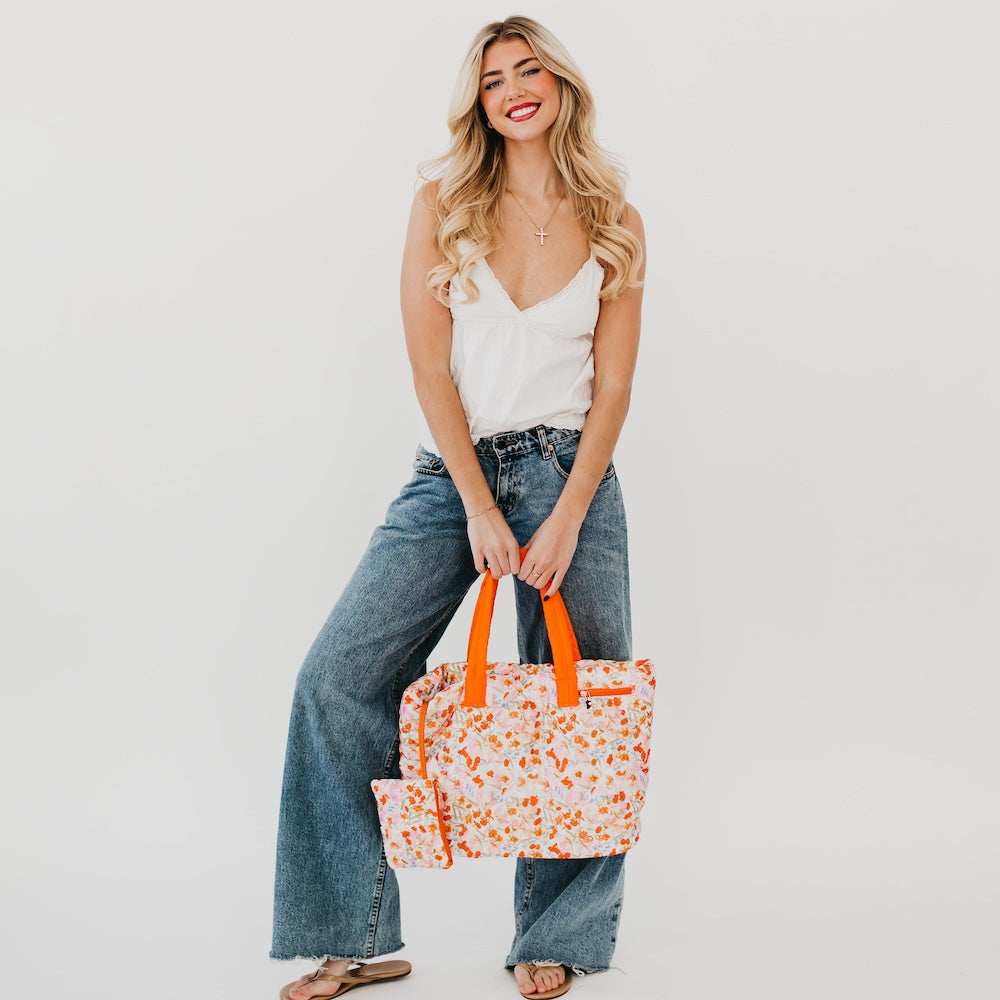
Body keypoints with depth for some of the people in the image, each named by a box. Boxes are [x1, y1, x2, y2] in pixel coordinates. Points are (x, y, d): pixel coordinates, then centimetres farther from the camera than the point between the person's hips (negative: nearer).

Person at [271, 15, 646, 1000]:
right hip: (452, 473, 0)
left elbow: (613, 385, 2)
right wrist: (479, 509, -11)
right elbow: (429, 369, -2)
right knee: (337, 677, -10)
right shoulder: (443, 204, 4)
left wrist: (566, 518, -10)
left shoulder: (614, 225, 5)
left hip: (568, 473, 0)